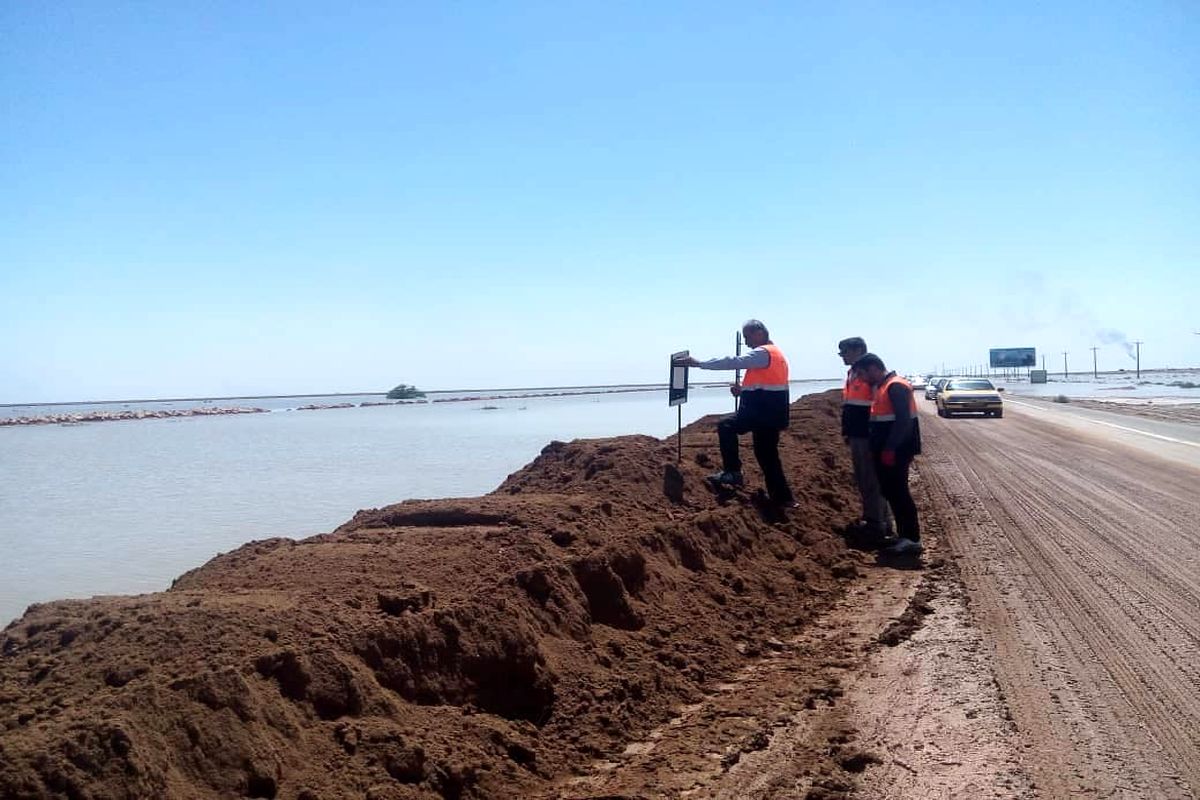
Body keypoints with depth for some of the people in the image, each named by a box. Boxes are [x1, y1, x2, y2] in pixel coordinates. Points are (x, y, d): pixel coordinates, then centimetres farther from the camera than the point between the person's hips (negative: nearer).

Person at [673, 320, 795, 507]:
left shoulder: (763, 353, -11)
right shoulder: (774, 353, 22)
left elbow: (734, 362, -20)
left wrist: (698, 363, -20)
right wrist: (744, 390, 10)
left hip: (762, 411, -10)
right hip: (770, 412, 10)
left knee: (726, 427, -7)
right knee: (767, 454, 12)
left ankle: (732, 472, -7)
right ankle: (782, 497, 14)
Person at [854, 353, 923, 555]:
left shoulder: (896, 387, -14)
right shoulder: (882, 387, 17)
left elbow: (903, 421, -22)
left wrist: (890, 448, -24)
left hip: (895, 451, -10)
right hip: (888, 450, 10)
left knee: (898, 492, -10)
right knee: (891, 491, 12)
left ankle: (912, 540, -8)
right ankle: (904, 535, 18)